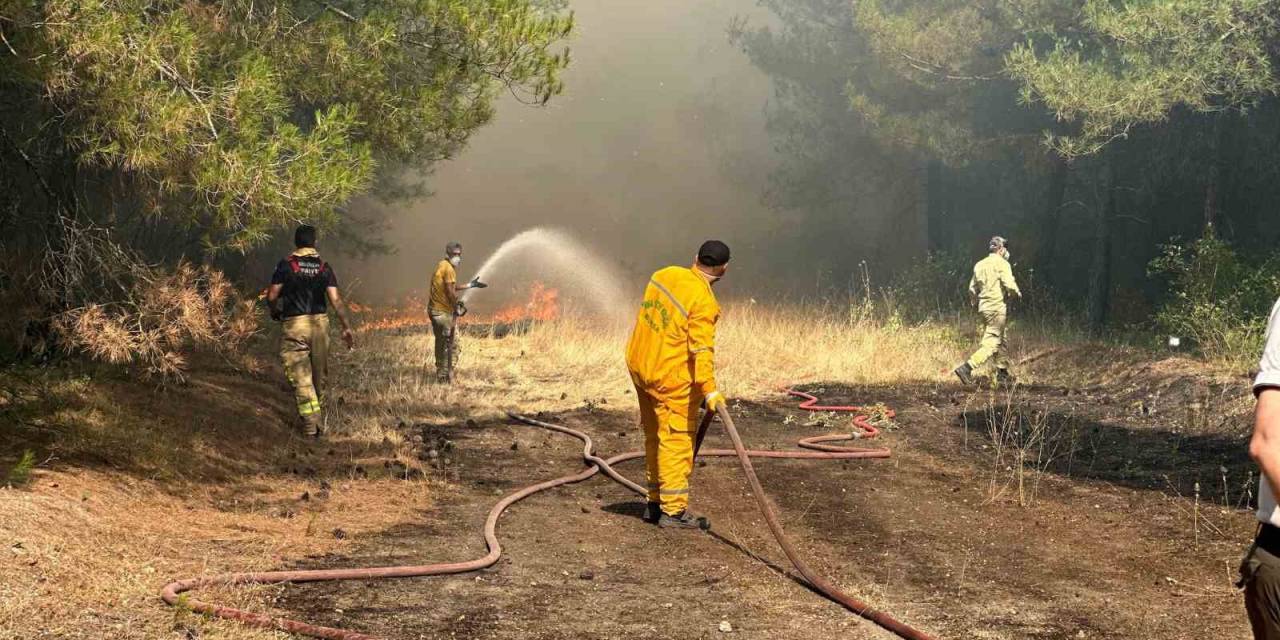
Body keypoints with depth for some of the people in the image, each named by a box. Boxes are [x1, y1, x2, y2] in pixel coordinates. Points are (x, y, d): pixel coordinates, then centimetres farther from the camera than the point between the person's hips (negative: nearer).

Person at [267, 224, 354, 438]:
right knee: (319, 376, 15)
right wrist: (346, 327, 0)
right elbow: (335, 300, -3)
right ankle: (319, 422, 23)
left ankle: (311, 425, -10)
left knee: (301, 378, -2)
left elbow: (272, 296, -6)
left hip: (294, 325, -3)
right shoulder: (324, 267, 3)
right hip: (320, 323, 3)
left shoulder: (286, 265, -4)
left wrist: (274, 311, 15)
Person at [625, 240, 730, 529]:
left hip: (639, 365, 8)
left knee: (655, 437, 17)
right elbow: (701, 350, -26)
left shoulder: (665, 275, 2)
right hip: (671, 377, -8)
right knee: (677, 440, 0)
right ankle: (673, 510, 1)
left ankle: (655, 503, 26)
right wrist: (710, 390, -28)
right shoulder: (703, 302, -19)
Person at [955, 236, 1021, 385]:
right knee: (990, 344, -8)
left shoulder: (979, 265, 12)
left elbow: (972, 290, 14)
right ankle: (966, 368, -20)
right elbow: (1009, 285, -19)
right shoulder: (1002, 264, -9)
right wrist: (1017, 293, 1)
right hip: (998, 307, -8)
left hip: (984, 307, 8)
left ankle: (1002, 373, 27)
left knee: (1000, 341, 20)